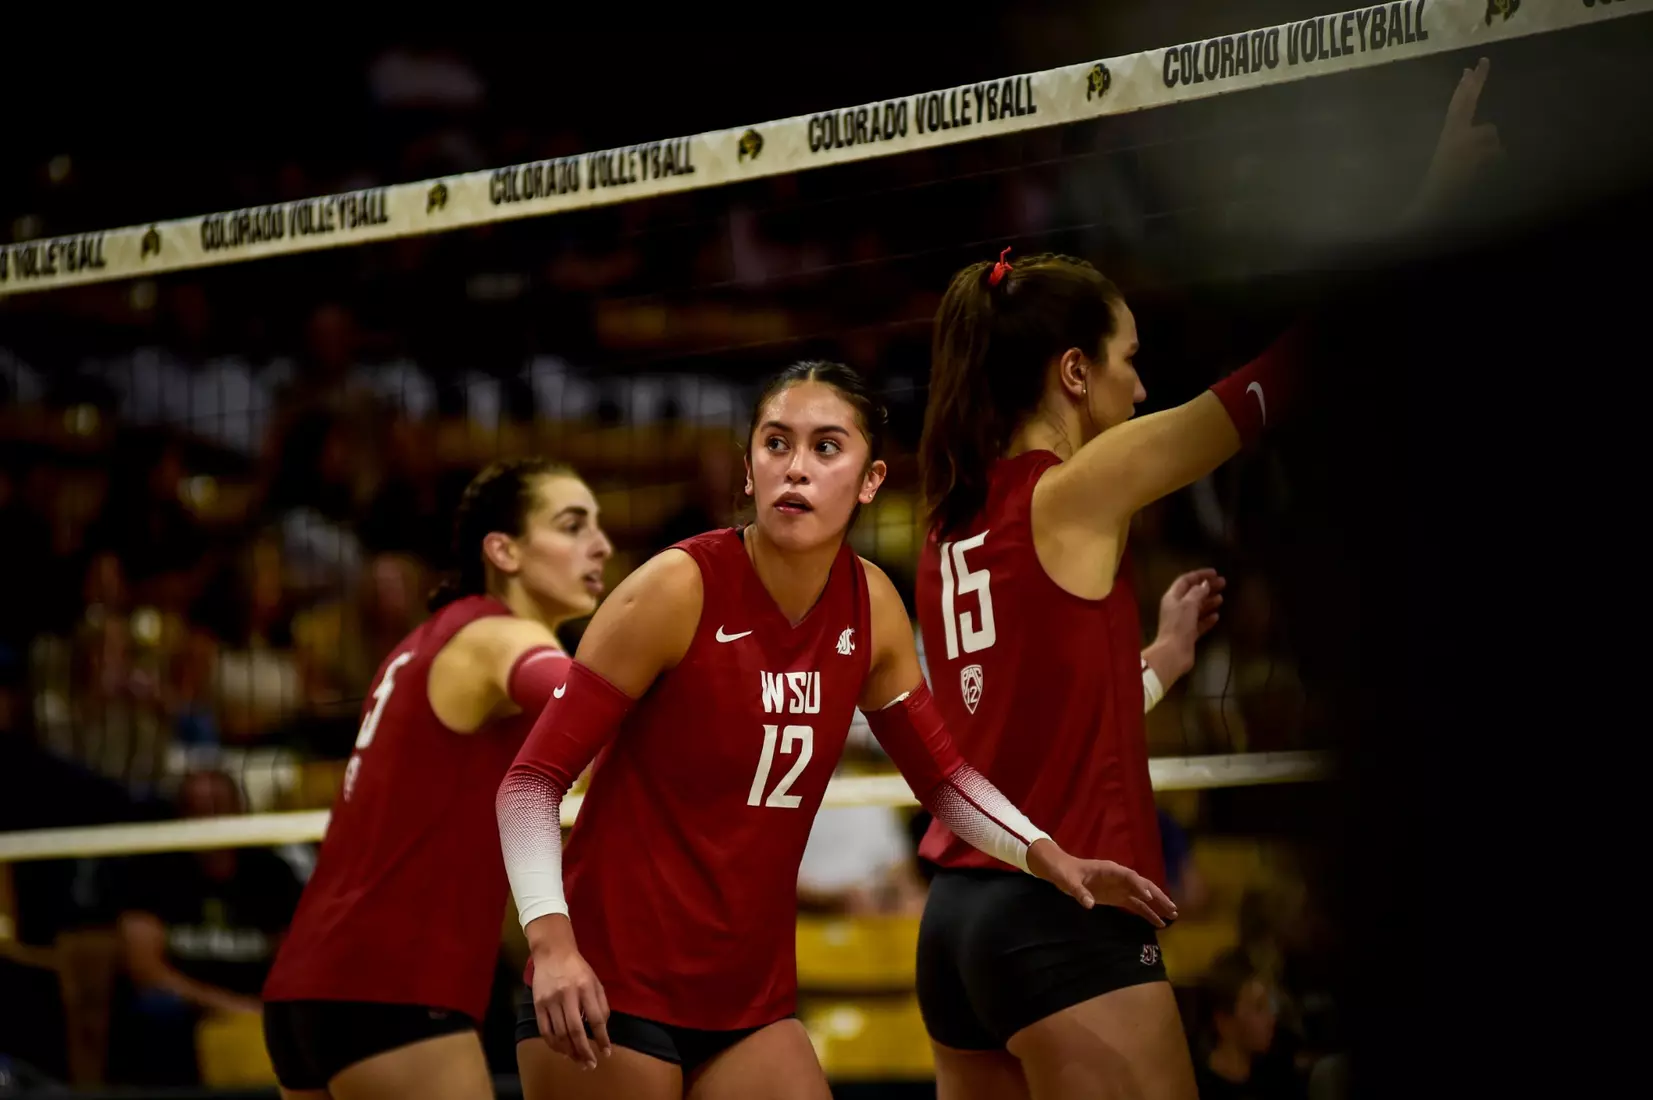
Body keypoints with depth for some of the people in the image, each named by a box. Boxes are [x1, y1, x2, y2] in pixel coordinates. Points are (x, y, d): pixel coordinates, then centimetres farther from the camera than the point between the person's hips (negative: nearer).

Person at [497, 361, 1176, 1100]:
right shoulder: (679, 589, -14)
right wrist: (552, 942, -28)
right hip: (606, 994, -5)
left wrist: (1049, 858, 1)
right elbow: (533, 778, -14)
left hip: (751, 1003, 5)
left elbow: (940, 774, 16)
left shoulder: (871, 607, 0)